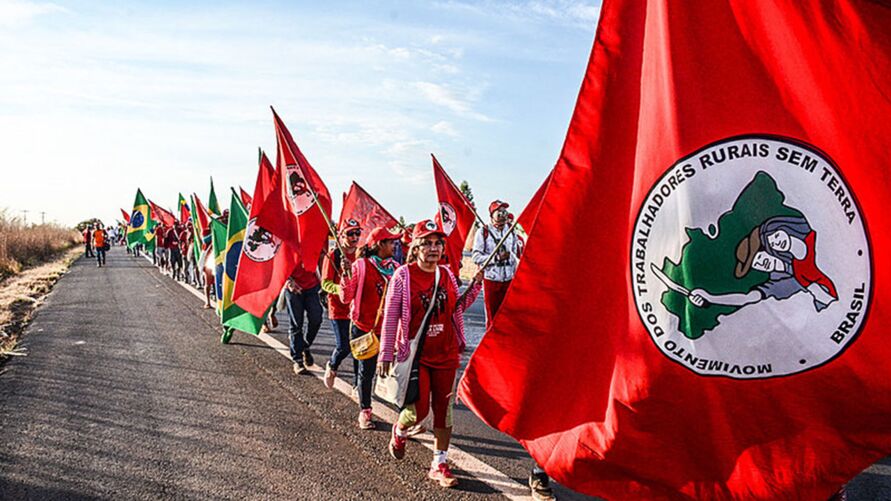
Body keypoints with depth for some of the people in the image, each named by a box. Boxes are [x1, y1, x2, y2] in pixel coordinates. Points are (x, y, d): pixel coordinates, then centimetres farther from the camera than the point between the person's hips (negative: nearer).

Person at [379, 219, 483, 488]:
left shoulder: (447, 275, 5)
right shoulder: (403, 275, -8)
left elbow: (457, 309, 16)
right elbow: (390, 317, -6)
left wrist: (475, 286, 2)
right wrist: (386, 355, -7)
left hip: (446, 354, 4)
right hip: (415, 354, -4)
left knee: (443, 410, 7)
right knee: (419, 409, -8)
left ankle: (439, 464, 20)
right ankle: (399, 431, 28)